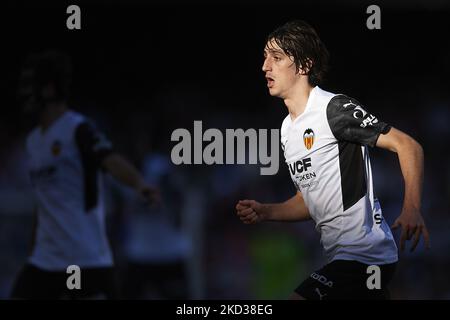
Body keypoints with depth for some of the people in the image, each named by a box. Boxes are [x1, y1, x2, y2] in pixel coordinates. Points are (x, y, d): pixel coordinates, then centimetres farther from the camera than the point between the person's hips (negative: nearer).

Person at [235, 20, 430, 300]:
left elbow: (408, 146, -15)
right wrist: (265, 212, 8)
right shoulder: (288, 128, 17)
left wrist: (411, 209, -29)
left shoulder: (334, 108, -11)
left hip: (363, 254, -9)